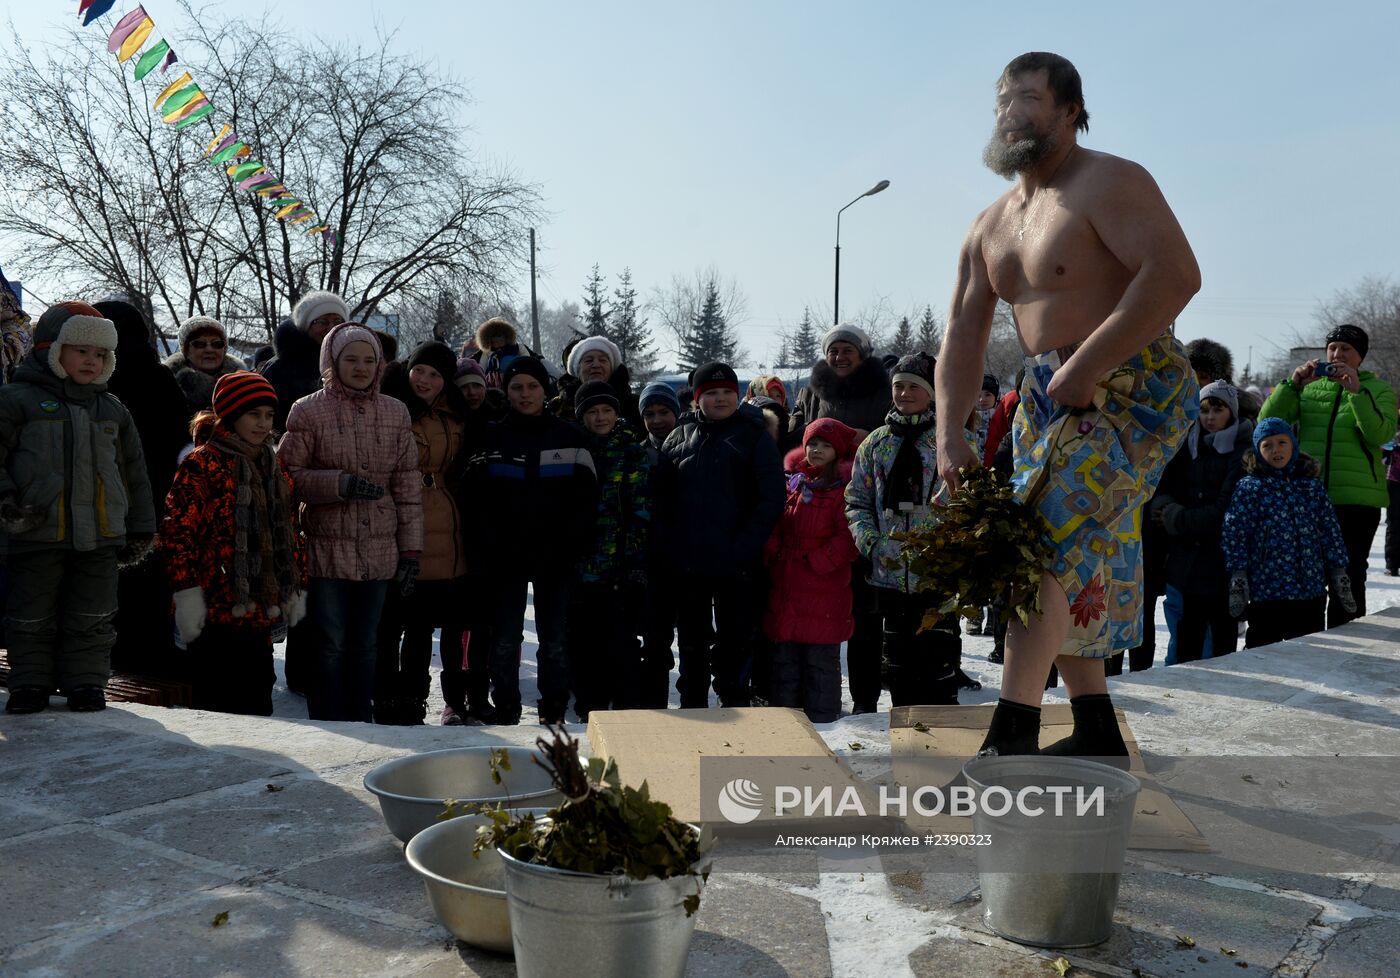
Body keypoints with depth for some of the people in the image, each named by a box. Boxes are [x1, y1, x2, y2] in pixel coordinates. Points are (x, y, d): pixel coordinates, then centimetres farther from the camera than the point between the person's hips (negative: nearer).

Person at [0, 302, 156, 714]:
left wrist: (140, 527, 16)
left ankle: (85, 683, 18)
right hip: (36, 535, -3)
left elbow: (134, 472, 18)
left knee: (91, 618, 8)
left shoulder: (112, 410, 14)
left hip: (100, 536, 3)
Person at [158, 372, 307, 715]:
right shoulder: (202, 464, -8)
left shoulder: (273, 468, 16)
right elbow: (177, 532, -13)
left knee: (257, 704, 12)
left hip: (261, 614, 7)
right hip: (216, 613, -7)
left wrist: (296, 590, 18)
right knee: (221, 705, -2)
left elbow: (291, 533, 21)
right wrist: (187, 592, -16)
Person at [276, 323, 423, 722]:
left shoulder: (395, 413, 7)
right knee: (330, 647, 2)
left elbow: (408, 485, 8)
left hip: (379, 551, 3)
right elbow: (287, 475, -3)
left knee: (364, 647, 12)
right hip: (327, 550, -3)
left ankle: (361, 725, 22)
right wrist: (340, 483, -18)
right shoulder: (308, 411, -2)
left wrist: (410, 549, 5)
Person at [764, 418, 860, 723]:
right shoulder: (792, 482, 11)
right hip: (785, 587, 6)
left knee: (820, 659, 3)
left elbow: (848, 538, -13)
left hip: (824, 590, -6)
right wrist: (771, 555, 2)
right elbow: (774, 526, 17)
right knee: (784, 654, 13)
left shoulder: (843, 489, -7)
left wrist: (816, 562, -15)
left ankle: (821, 721, 14)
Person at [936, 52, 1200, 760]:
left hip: (1133, 387, -8)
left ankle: (1010, 737, -18)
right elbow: (963, 336, 9)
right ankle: (1097, 733, 19)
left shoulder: (1107, 183, -10)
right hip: (1050, 396, 9)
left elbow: (1176, 273, -25)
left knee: (1051, 540, -20)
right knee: (1071, 563, 9)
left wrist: (1085, 368, -26)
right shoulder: (990, 228, 13)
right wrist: (949, 436, -2)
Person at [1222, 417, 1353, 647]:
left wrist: (1338, 572, 8)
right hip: (1265, 590, -4)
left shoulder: (1313, 486, 8)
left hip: (1312, 590, 4)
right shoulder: (1249, 487, -3)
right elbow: (1233, 533, -7)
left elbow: (1331, 531, 11)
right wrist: (1238, 578, -11)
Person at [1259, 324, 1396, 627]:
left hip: (1357, 498, -2)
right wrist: (1293, 384, -9)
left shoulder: (1378, 390, 6)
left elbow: (1381, 435, -11)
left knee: (1348, 576, 3)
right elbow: (1267, 422, 2)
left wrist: (1356, 391, -18)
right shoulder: (1309, 387, 12)